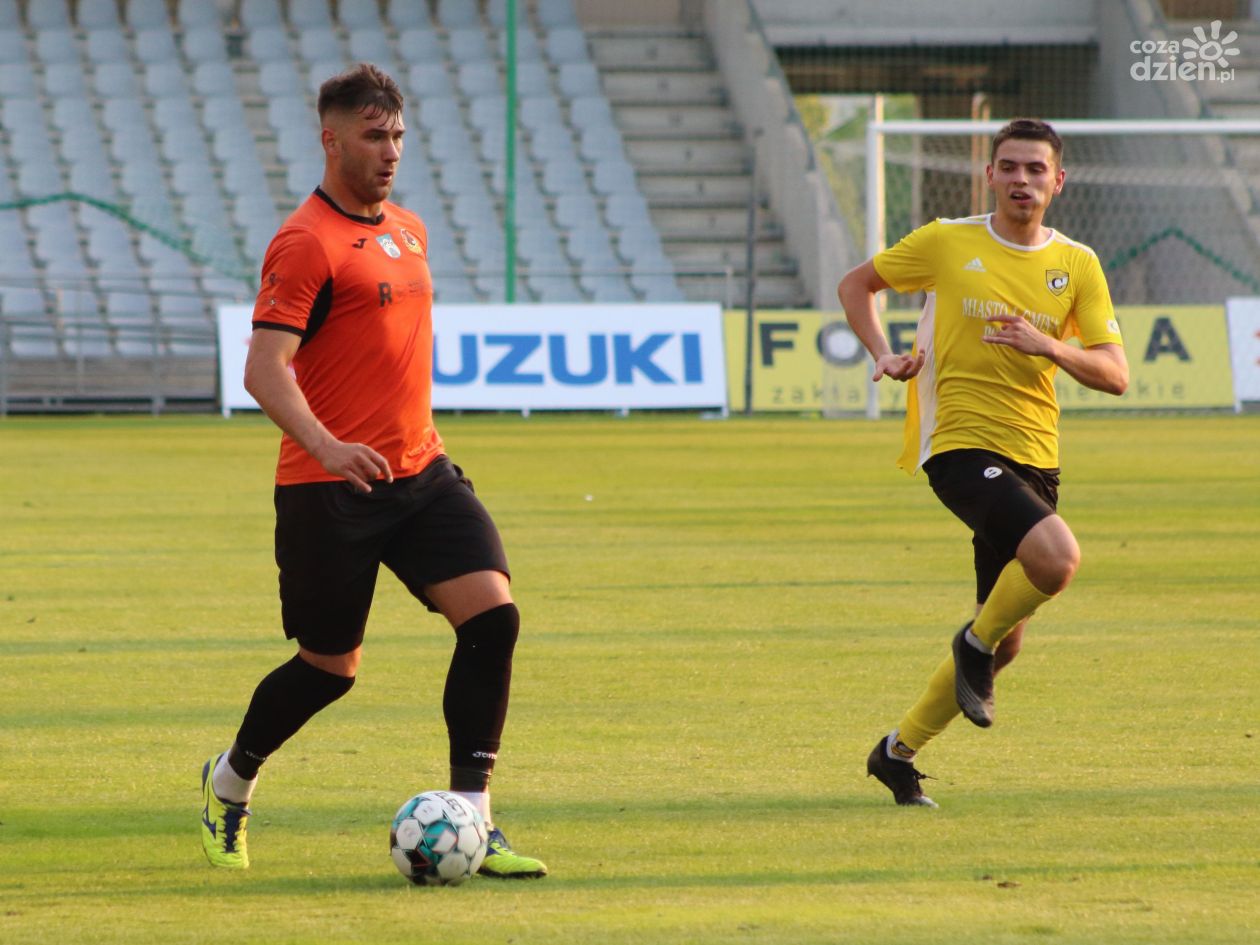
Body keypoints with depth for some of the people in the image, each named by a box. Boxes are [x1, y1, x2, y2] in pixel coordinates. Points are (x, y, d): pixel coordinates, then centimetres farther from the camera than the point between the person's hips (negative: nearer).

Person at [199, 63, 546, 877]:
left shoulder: (408, 230, 14)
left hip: (420, 473, 7)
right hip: (329, 489, -7)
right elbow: (265, 368, -22)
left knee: (493, 613, -12)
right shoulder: (307, 244, -13)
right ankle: (229, 782, 33)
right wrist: (326, 445, -37)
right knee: (332, 667, 5)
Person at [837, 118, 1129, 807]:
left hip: (1035, 459, 5)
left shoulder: (1077, 265, 6)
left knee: (1005, 639, 8)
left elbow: (1115, 375, 1)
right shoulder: (946, 244, -1)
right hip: (962, 443, -5)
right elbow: (856, 285, 14)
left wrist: (1049, 346, -18)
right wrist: (884, 355, -3)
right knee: (1058, 557, -30)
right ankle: (976, 644, -2)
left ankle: (899, 751, 25)